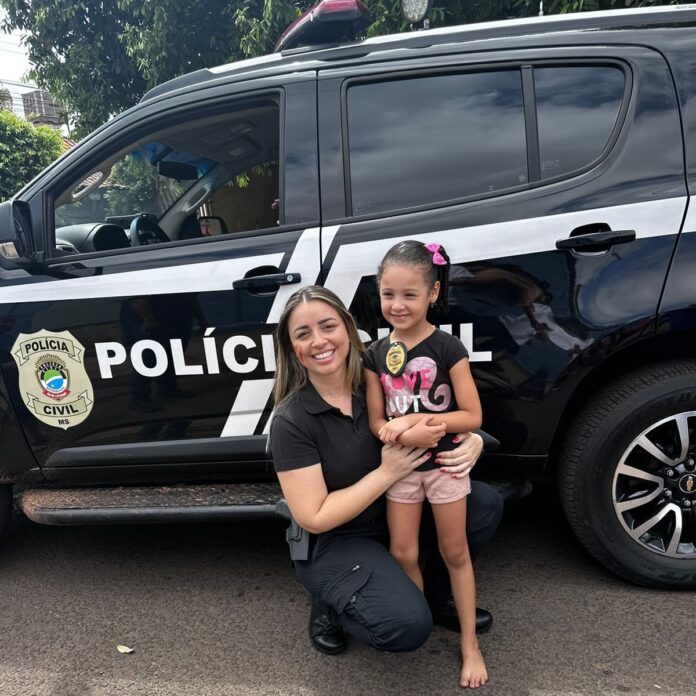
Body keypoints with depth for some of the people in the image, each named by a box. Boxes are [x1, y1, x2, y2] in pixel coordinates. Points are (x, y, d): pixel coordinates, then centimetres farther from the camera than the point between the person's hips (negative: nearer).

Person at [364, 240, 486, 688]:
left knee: (455, 553, 12)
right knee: (402, 553, 10)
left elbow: (473, 416, -15)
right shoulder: (377, 354, -4)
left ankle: (470, 644, 27)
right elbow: (376, 421, -3)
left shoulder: (448, 348, -15)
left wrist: (415, 419, -25)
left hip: (444, 463, -3)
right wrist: (407, 434, -24)